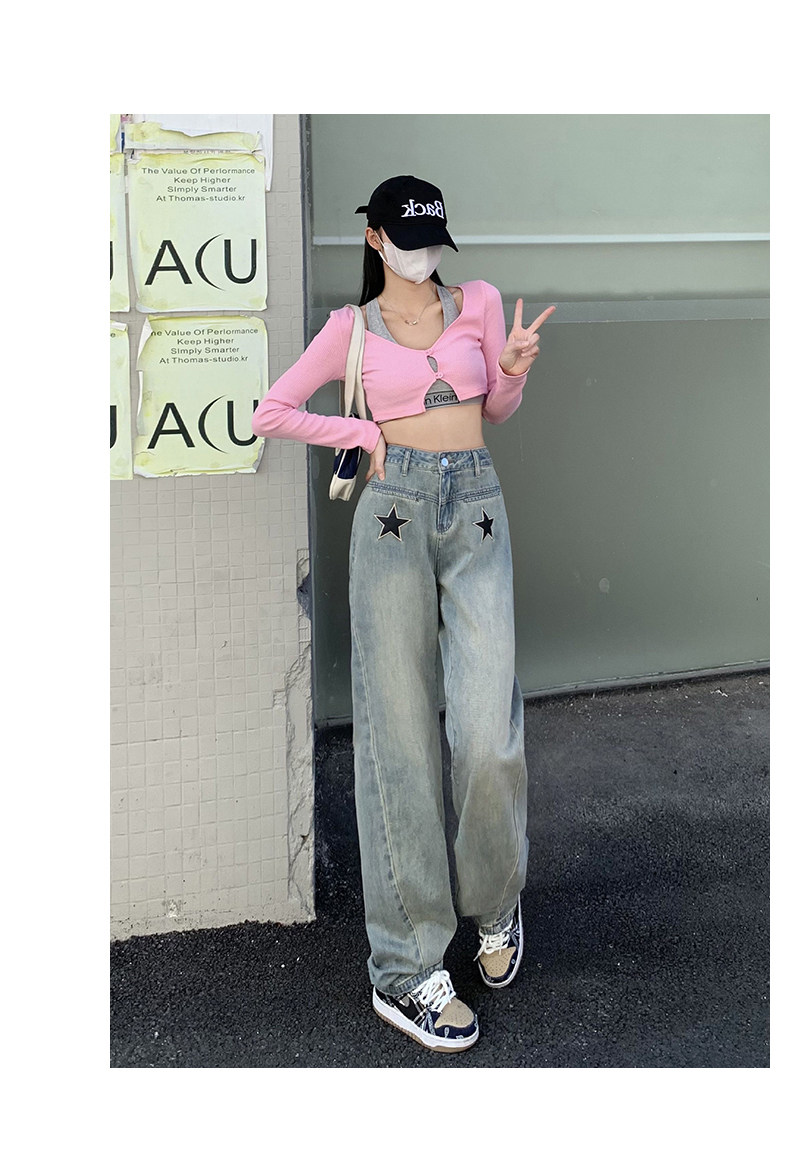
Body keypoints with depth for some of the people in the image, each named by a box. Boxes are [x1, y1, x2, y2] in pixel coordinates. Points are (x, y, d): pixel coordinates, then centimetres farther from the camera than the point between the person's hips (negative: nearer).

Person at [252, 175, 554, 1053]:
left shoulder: (478, 303, 14)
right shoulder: (352, 328, 9)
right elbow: (270, 413, 11)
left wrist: (515, 369, -1)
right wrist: (363, 434, 2)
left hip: (476, 509, 2)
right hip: (394, 509, -1)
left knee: (487, 733, -10)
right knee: (400, 734, -3)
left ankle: (495, 902, 20)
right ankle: (405, 969, 3)